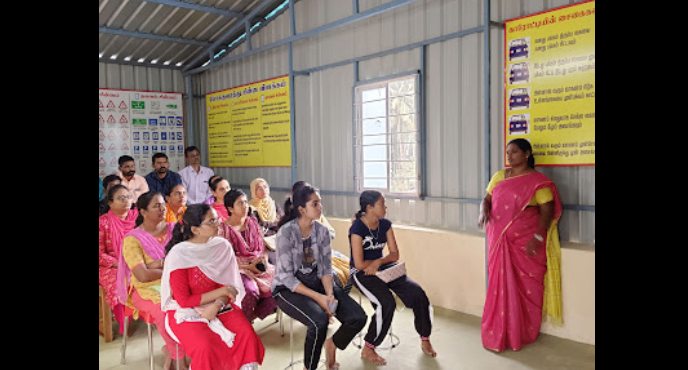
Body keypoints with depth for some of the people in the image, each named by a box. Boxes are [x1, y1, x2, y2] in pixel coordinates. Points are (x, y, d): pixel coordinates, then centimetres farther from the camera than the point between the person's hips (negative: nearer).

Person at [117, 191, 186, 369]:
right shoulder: (133, 239, -6)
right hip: (147, 289, -3)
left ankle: (171, 351, -3)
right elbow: (143, 276, -17)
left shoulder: (174, 229, 7)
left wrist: (160, 264, -17)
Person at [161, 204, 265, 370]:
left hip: (219, 307, 4)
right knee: (206, 347, -30)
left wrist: (217, 305, -20)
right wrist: (221, 292, -15)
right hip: (187, 312, -3)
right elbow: (184, 301, -13)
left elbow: (228, 286, 0)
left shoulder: (222, 246, -1)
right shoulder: (178, 254, -13)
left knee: (248, 335, -23)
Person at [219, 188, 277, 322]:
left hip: (258, 265, 5)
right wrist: (248, 267, -18)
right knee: (251, 290, -34)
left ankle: (256, 314, 1)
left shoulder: (252, 222, 13)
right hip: (239, 268, -5)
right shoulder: (224, 228, -4)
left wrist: (264, 260, -6)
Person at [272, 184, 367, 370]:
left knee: (358, 318, -12)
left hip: (317, 283, 6)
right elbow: (287, 277, -17)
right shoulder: (286, 232, -16)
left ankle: (332, 344, 20)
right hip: (288, 288, -5)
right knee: (320, 320, -34)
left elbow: (326, 268, 3)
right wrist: (317, 297, -23)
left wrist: (330, 294, -15)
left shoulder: (322, 231, 1)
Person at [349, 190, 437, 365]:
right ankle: (368, 350, -12)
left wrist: (378, 262, -18)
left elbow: (395, 254, 2)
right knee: (387, 303, -30)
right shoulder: (357, 229, -17)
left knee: (417, 292, -11)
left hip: (383, 269, 7)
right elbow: (359, 264, -20)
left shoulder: (385, 225, 3)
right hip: (362, 273, -6)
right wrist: (380, 260, -5)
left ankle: (425, 339, 8)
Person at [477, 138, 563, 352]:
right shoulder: (499, 176, 11)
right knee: (500, 285, 6)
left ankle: (523, 334, 19)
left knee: (526, 287, 2)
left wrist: (538, 238, -20)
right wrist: (483, 212, -10)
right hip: (500, 241, 4)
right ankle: (498, 334, 18)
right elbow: (487, 199, 13)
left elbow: (547, 211, -9)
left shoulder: (538, 181, -4)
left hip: (525, 242, -4)